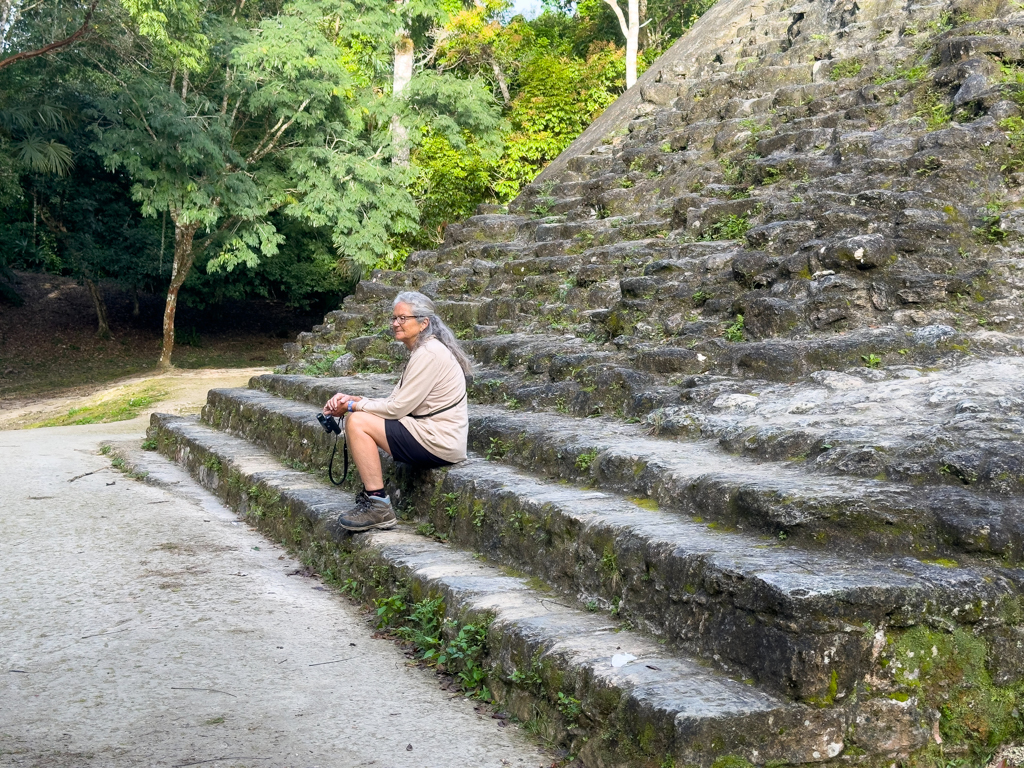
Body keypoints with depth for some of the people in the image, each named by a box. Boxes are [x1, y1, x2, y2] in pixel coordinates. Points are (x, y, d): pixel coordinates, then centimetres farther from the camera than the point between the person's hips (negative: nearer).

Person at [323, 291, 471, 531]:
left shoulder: (429, 354, -16)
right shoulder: (421, 351, 16)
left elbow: (398, 408, -18)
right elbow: (395, 402, 13)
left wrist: (352, 406, -7)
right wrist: (352, 399, 1)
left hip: (440, 442, -10)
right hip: (434, 436, 10)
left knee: (357, 422, -15)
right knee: (356, 416, 11)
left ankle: (378, 507, -13)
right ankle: (370, 493, 13)